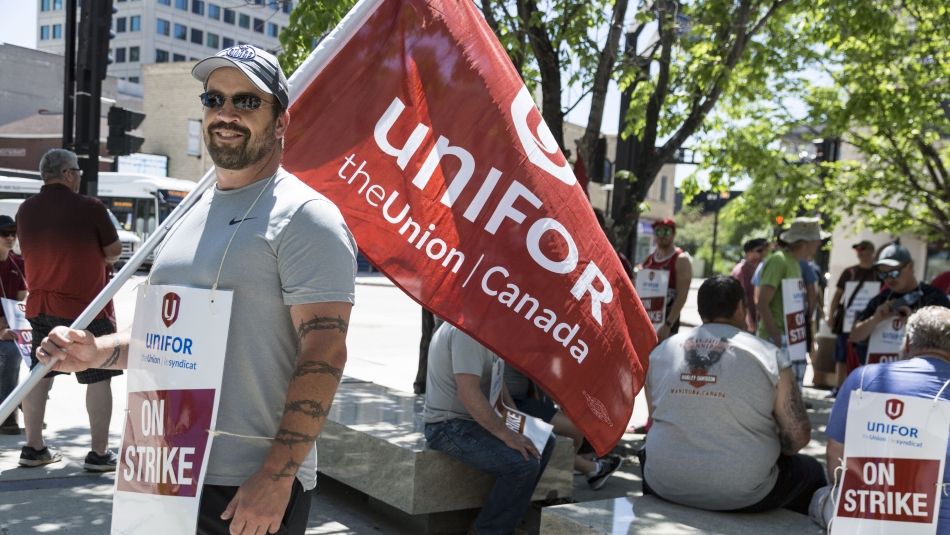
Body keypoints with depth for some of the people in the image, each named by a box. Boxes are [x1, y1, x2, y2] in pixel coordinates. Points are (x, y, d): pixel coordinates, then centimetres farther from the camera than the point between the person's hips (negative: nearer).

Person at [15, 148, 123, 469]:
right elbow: (114, 251, -4)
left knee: (39, 375, 14)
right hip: (85, 306, -6)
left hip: (40, 305, 6)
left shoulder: (26, 210, 4)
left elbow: (29, 253, 15)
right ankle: (99, 453, 5)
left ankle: (34, 448, 21)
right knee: (99, 379, 2)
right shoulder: (89, 208, -13)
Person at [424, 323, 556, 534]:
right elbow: (468, 392, -30)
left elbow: (494, 376, 19)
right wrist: (506, 434, -26)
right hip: (450, 427, -11)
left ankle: (507, 518, 13)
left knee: (544, 442, 7)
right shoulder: (467, 330, -23)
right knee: (524, 464, -24)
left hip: (475, 418, 11)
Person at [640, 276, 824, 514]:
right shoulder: (769, 356, -8)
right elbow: (799, 436, -6)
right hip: (742, 494, -2)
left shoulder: (660, 352, 2)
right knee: (811, 471, 25)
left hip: (665, 484, 3)